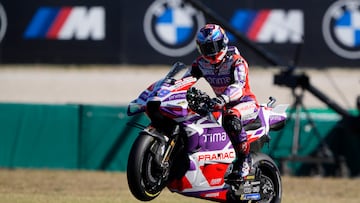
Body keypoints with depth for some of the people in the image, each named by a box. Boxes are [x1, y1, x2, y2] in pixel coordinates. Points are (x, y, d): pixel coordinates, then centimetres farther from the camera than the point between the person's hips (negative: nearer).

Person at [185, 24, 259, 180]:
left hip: (246, 102, -7)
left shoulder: (236, 61, -16)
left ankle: (244, 160, -32)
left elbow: (238, 85, -32)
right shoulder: (201, 63, 3)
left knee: (231, 118, -39)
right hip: (223, 104, 7)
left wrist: (222, 98, -49)